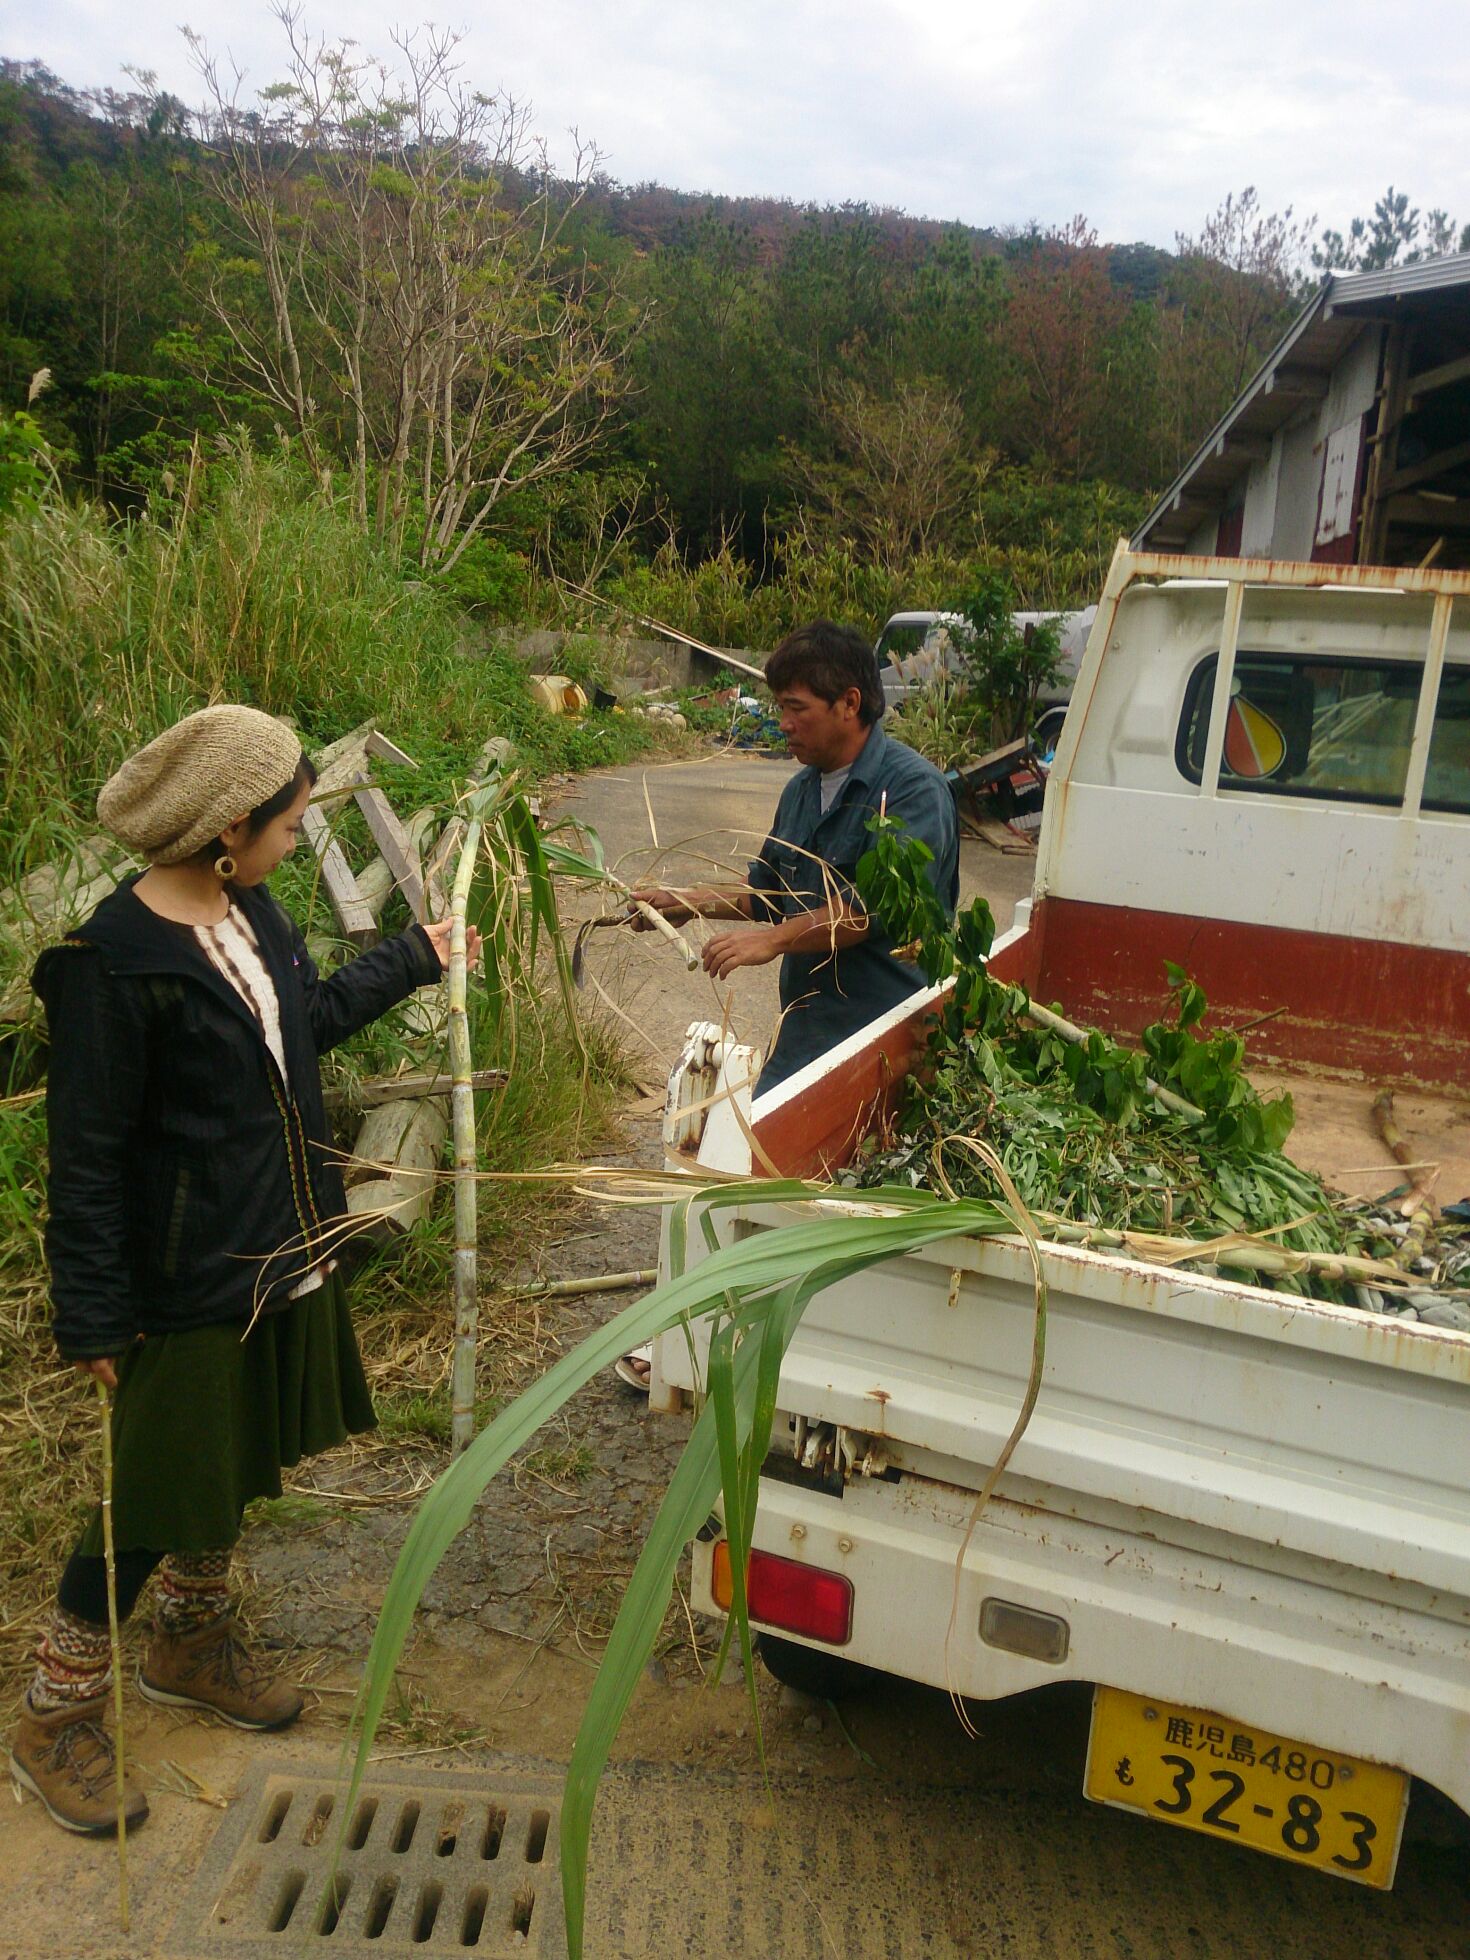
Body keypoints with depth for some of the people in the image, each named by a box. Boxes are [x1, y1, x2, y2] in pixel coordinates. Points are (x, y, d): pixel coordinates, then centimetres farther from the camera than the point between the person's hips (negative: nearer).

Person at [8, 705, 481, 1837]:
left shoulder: (250, 913, 1)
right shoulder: (117, 961, -23)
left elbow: (310, 1017, 21)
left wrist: (412, 960, 29)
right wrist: (92, 1315, -16)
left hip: (287, 1253, 8)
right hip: (190, 1280, -8)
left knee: (238, 1463, 23)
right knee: (155, 1493, 6)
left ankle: (192, 1643, 45)